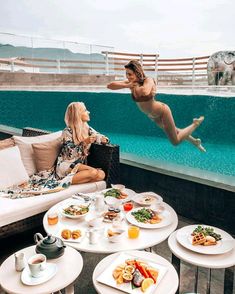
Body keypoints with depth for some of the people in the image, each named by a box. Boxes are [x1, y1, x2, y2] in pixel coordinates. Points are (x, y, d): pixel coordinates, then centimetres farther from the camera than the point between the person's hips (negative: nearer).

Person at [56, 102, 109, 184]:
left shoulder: (87, 128, 7)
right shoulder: (68, 132, -11)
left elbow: (99, 136, 14)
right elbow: (70, 154, -18)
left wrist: (103, 139, -10)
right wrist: (84, 142, -26)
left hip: (81, 165, 7)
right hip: (66, 166, -6)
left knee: (101, 175, -21)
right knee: (93, 172, -30)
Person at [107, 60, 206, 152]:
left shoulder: (148, 80, -30)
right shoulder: (130, 83, -14)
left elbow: (145, 91, -54)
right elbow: (109, 85, -22)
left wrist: (135, 87, -33)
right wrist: (126, 85, -36)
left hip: (162, 112, -7)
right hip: (153, 116, 7)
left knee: (175, 141, 4)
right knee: (173, 131, 27)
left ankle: (196, 123, 23)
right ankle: (195, 141, 52)